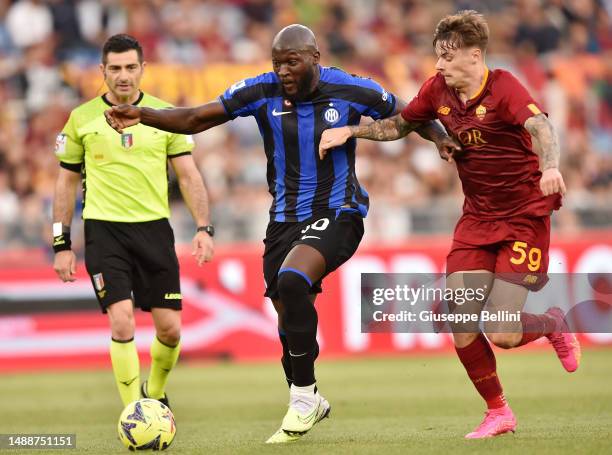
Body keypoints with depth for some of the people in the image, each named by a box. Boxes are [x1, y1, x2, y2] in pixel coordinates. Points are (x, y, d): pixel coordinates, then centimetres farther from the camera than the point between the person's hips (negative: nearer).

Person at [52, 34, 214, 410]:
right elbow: (67, 182, 10)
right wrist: (62, 244, 6)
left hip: (154, 228, 2)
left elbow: (188, 175, 5)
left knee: (170, 327, 1)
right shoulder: (82, 118, 4)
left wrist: (203, 227, -7)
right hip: (104, 228, -2)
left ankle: (155, 393, 30)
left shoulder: (166, 115, 5)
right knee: (122, 319, -16)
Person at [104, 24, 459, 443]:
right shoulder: (262, 92, -6)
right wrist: (142, 115, -18)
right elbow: (195, 119, -4)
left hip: (337, 216, -4)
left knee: (291, 281, -30)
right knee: (290, 322, 9)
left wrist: (440, 137, -13)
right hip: (285, 220, 4)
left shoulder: (352, 91, -10)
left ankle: (304, 396, -17)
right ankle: (308, 404, 35)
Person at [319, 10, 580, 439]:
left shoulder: (504, 87, -19)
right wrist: (350, 131, 5)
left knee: (501, 333, -12)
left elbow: (540, 126, -38)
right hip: (476, 218, 6)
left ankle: (554, 324, 23)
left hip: (524, 216, -6)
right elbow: (399, 125, 18)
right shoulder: (437, 90, 0)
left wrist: (550, 167, -58)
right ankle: (499, 412, 16)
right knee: (461, 328, -5)